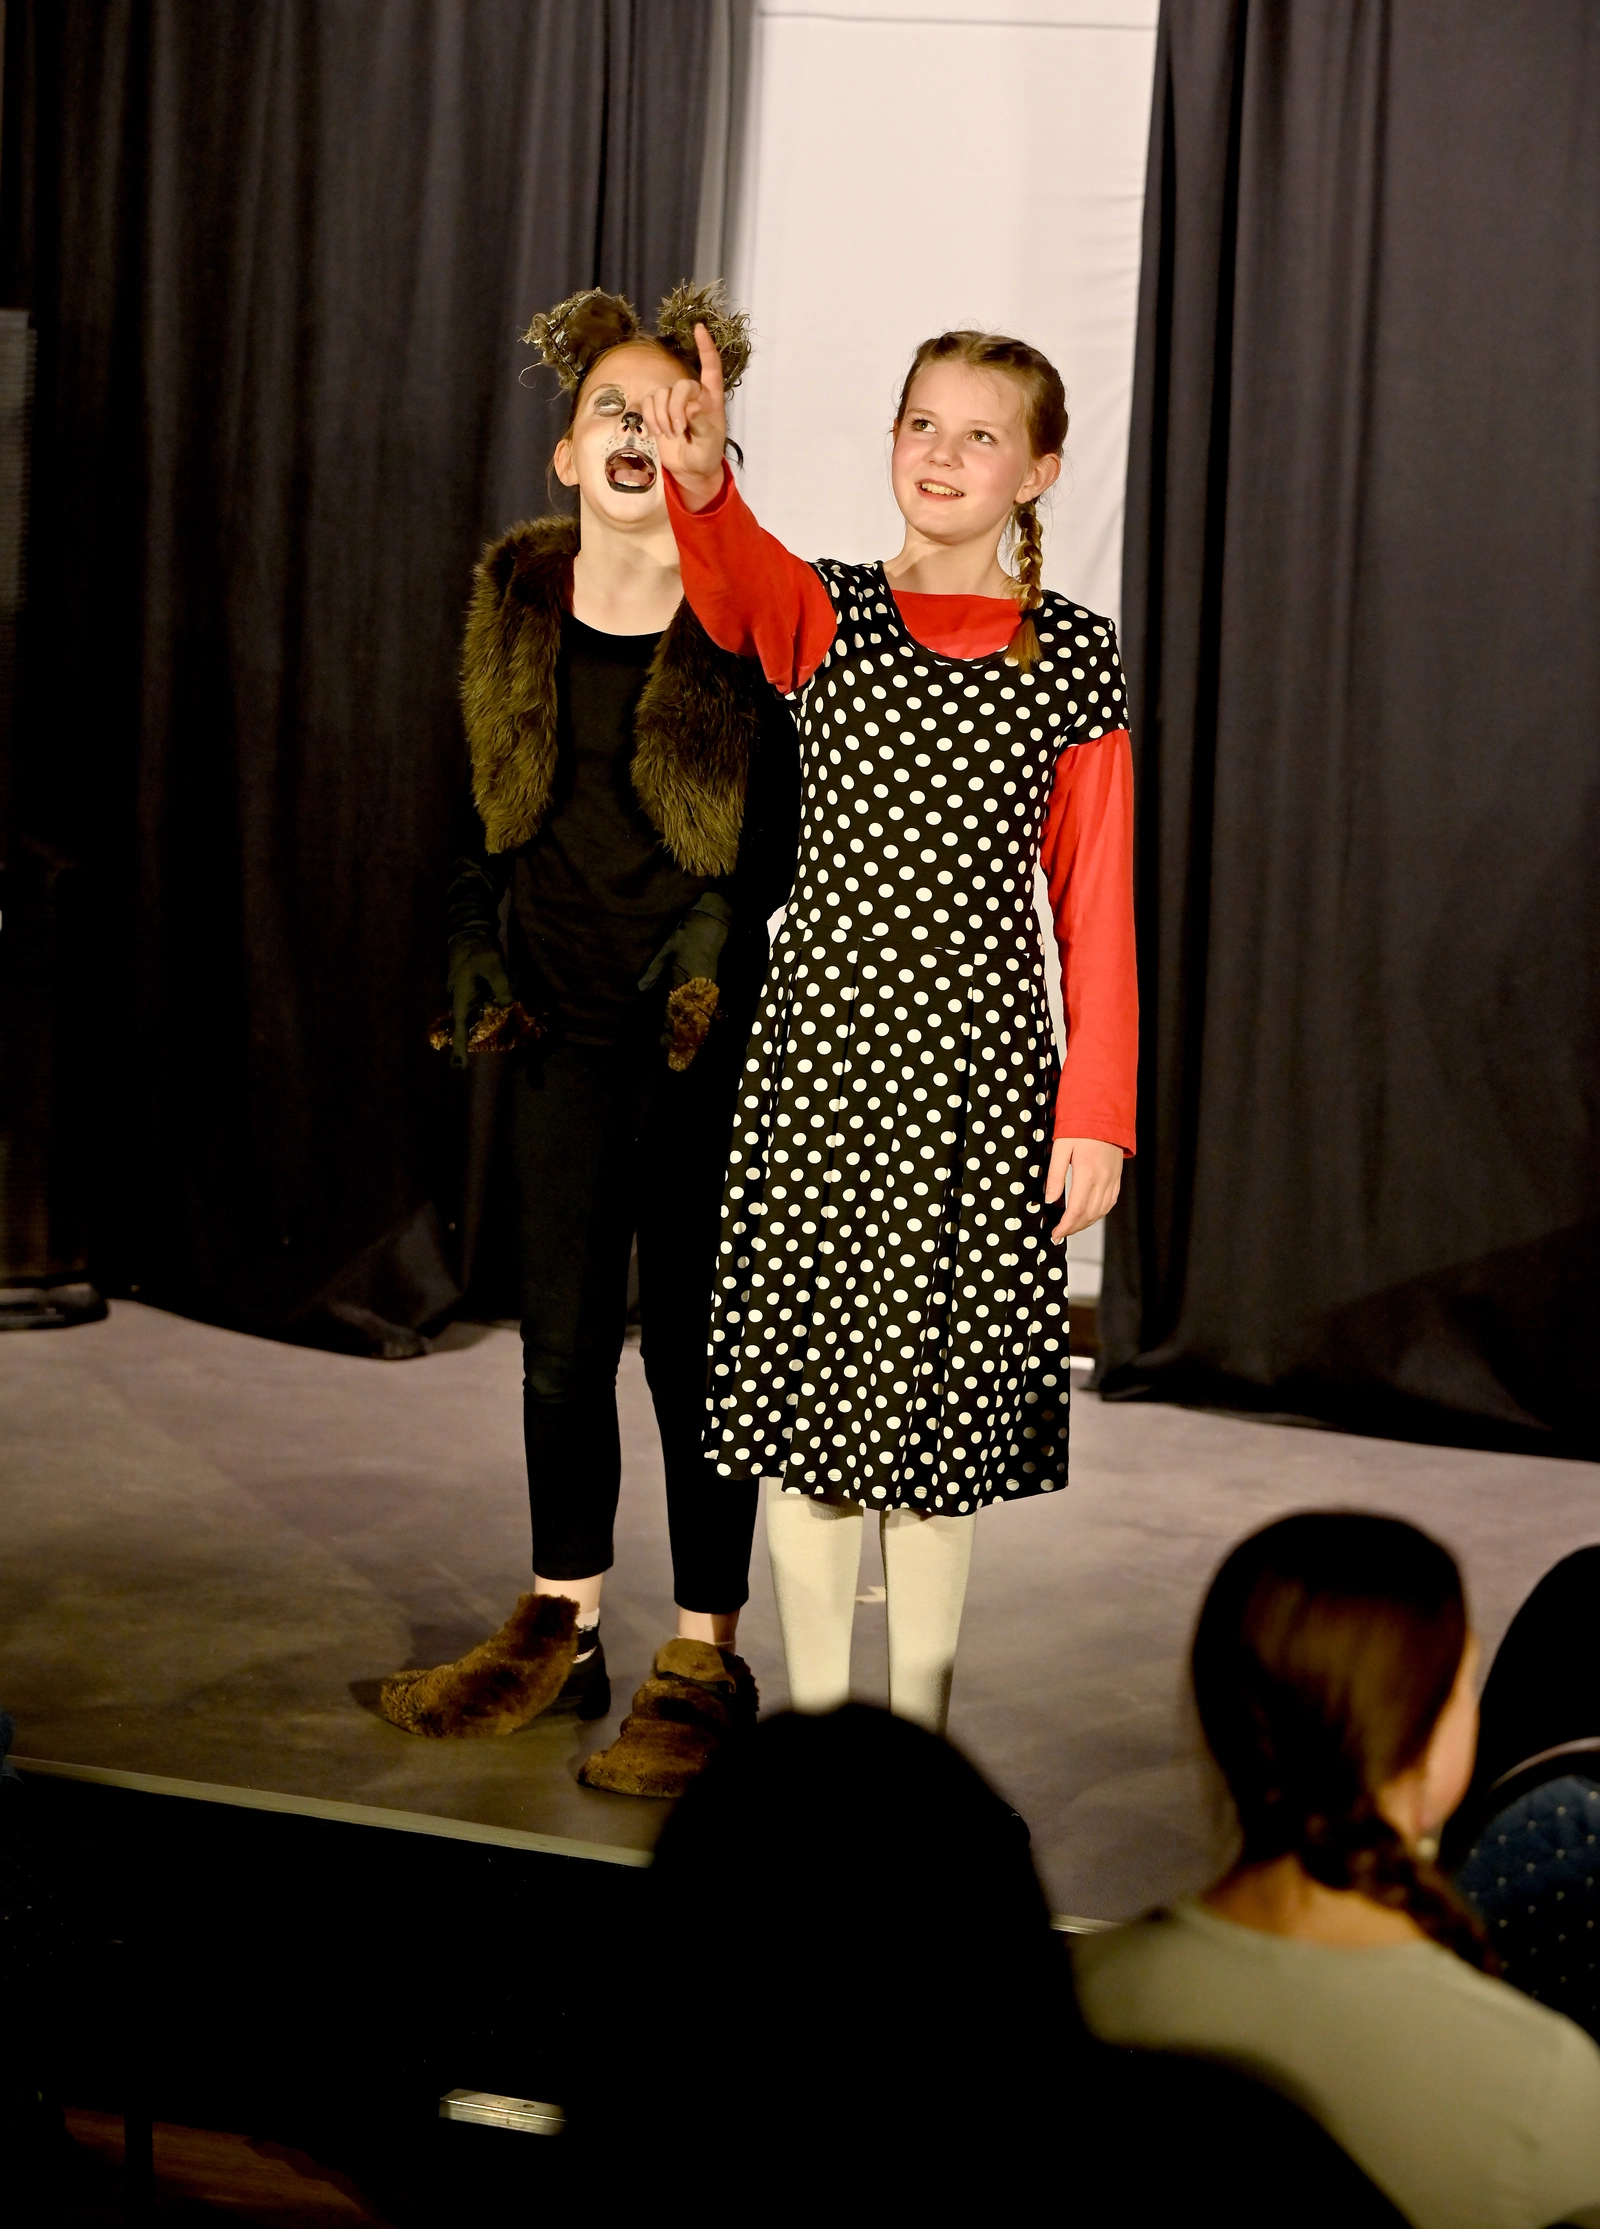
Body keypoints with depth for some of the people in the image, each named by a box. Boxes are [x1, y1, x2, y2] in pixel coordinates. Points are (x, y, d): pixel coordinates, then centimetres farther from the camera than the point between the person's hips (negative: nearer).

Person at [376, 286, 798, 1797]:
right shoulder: (516, 598, 4)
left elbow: (797, 807, -3)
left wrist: (722, 916, -15)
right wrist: (475, 936, 8)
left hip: (709, 1027, -4)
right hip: (567, 1016, 4)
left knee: (693, 1336, 1)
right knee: (561, 1336, 11)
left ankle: (705, 1658, 13)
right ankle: (558, 1632, 26)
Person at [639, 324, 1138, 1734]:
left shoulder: (1074, 655, 2)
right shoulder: (825, 613, 2)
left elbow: (1097, 905, 2)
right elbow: (736, 596, -24)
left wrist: (1099, 1108, -3)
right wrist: (702, 481, -46)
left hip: (981, 1062, 0)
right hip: (825, 1046, 1)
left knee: (943, 1401, 7)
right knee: (806, 1379, 5)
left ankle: (921, 1728, 22)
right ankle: (816, 1717, 19)